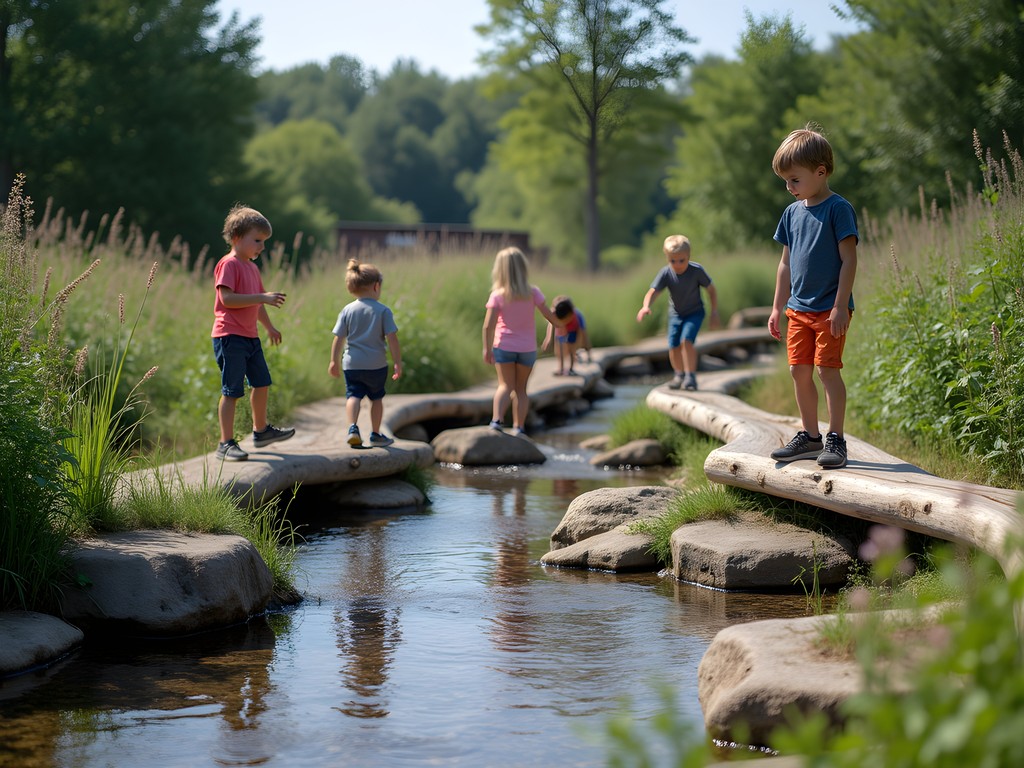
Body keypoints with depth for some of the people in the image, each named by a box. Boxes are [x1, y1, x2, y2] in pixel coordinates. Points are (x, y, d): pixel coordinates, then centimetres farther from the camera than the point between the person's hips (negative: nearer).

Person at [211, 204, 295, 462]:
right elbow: (227, 298, -23)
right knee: (232, 390, -8)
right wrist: (262, 297, -24)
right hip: (230, 337, -9)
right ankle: (226, 443, -5)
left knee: (262, 383, 19)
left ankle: (261, 431, 36)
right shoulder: (228, 264, -12)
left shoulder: (252, 267, 17)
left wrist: (270, 327, 30)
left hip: (250, 336, 10)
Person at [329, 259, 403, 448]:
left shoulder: (347, 310, 0)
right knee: (376, 398, 15)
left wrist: (334, 361, 13)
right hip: (377, 365, -1)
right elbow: (392, 338, -9)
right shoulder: (383, 311, -6)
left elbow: (339, 339, 2)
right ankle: (375, 434, 24)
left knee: (353, 395, 0)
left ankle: (353, 427, -25)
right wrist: (397, 363, -2)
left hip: (352, 364, 1)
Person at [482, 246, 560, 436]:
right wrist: (559, 324, 18)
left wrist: (487, 349, -9)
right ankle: (519, 427, 11)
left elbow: (488, 325, -16)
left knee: (505, 385, 5)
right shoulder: (532, 292, -7)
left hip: (504, 347, -1)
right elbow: (549, 315, -3)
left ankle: (496, 420, -17)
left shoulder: (497, 295, -10)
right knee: (520, 388, 13)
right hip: (527, 348, 1)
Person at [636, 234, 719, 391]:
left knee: (686, 340, -23)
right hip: (675, 313, 3)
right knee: (673, 346, 1)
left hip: (694, 313, -3)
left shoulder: (697, 271, -23)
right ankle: (679, 374, 28)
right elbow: (653, 292, -29)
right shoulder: (665, 273, -20)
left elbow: (711, 289, -10)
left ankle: (690, 375, -13)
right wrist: (646, 306, -49)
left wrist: (714, 312, -9)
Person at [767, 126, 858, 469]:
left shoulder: (838, 209, -9)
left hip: (830, 309, -7)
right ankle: (810, 437, 18)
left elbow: (849, 260, -12)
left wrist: (840, 306, -16)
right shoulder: (793, 212, 11)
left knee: (828, 369, -8)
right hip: (799, 309, 7)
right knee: (799, 372, 7)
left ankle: (836, 439, -2)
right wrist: (777, 308, 17)